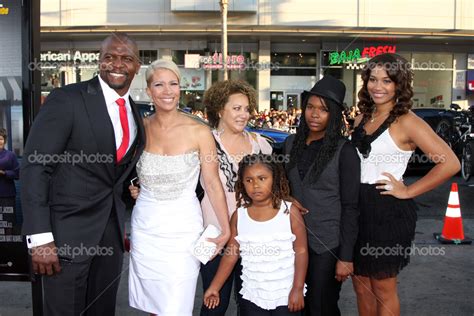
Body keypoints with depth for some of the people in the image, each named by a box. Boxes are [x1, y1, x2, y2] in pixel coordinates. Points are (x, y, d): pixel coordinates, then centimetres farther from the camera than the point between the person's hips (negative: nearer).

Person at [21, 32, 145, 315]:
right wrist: (40, 238, -19)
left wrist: (123, 227, 15)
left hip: (112, 232, 6)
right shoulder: (66, 99, -12)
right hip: (68, 232, -6)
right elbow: (34, 167, -14)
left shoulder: (135, 114, 9)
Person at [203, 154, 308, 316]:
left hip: (286, 297, -2)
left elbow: (301, 251, -7)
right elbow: (231, 254, 3)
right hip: (252, 297, 2)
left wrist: (298, 289, -11)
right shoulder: (238, 216, -2)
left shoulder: (290, 212, -9)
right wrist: (214, 287, 1)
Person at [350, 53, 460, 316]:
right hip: (358, 207, 7)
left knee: (383, 289, 8)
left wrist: (407, 192, -16)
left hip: (388, 211, -6)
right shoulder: (363, 118, 9)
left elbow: (450, 163, -19)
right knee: (361, 284, 17)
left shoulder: (406, 122, -11)